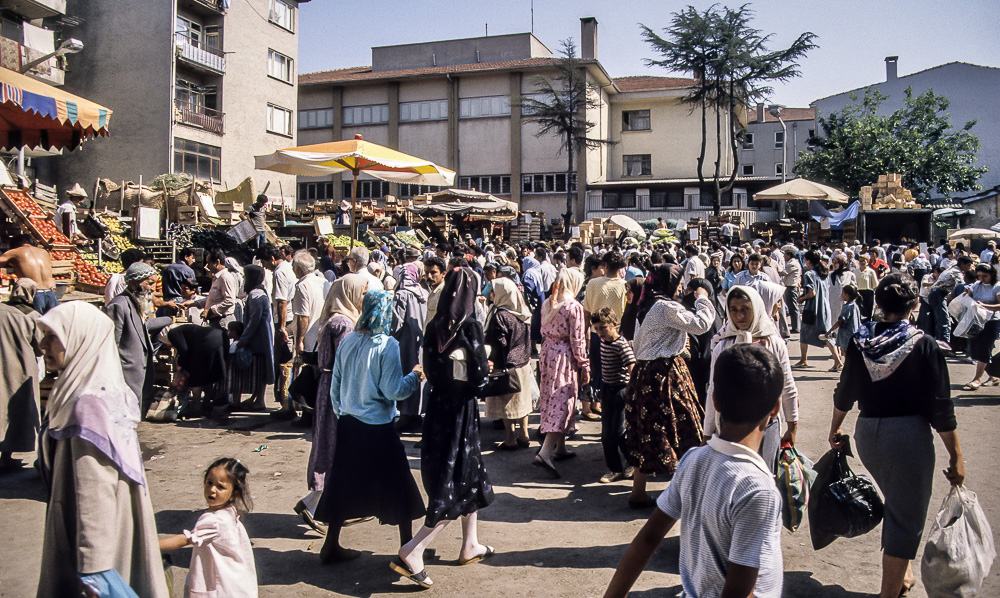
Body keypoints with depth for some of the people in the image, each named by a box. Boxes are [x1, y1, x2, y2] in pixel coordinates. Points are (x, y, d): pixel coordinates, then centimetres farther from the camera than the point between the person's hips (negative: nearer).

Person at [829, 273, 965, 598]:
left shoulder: (860, 341, -2)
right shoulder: (923, 345, -13)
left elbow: (845, 392, 8)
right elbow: (940, 408, -12)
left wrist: (835, 429, 23)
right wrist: (956, 455, -4)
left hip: (867, 433, 5)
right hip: (909, 434, -5)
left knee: (896, 504, 26)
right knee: (906, 516, 7)